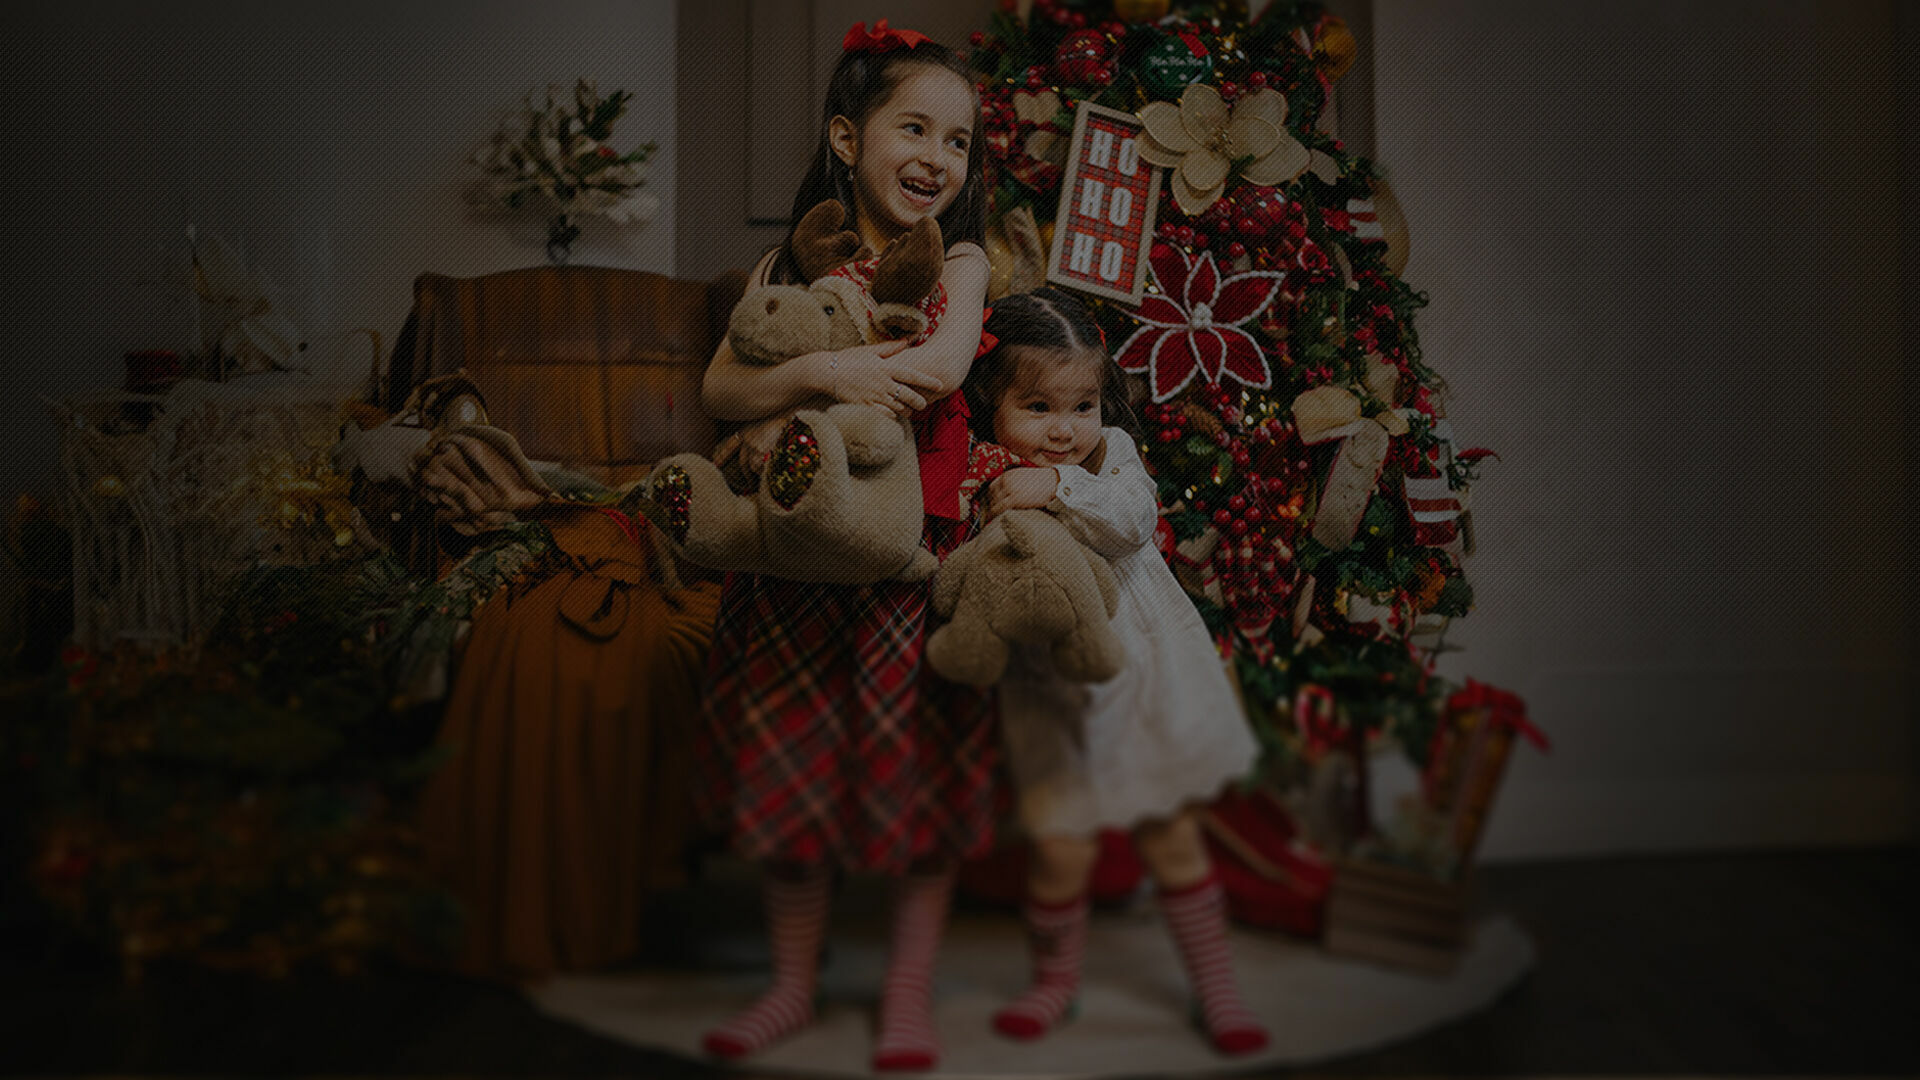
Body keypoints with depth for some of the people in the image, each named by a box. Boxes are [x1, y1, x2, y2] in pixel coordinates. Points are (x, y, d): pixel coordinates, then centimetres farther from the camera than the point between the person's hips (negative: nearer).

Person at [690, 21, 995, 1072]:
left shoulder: (957, 261, 0)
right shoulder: (787, 266, 6)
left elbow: (940, 368, -18)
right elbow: (720, 386, -6)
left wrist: (789, 419, -18)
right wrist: (822, 369, -24)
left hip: (914, 551, -2)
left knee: (920, 772, 3)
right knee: (787, 771, 9)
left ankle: (909, 992, 20)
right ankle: (794, 979, 28)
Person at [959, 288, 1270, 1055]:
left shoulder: (1110, 453, -6)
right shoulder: (978, 489, -7)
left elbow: (1134, 517, -27)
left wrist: (1058, 486, -37)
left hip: (1144, 674, 1)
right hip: (1052, 694, 0)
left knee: (1171, 836, 8)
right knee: (1062, 847, -2)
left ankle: (1217, 985, 26)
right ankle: (1055, 977, 28)